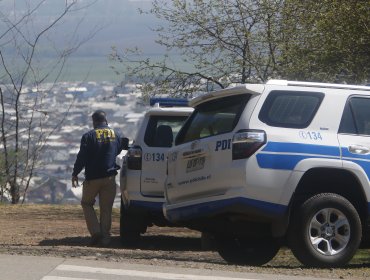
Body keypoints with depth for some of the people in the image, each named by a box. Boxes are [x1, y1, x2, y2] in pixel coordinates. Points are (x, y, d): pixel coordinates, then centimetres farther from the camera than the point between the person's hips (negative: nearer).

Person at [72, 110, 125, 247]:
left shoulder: (89, 136, -8)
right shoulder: (116, 135, 5)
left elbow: (82, 157, -9)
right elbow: (118, 151, 20)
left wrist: (75, 174, -1)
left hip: (93, 178, -3)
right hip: (109, 177, 3)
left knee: (86, 203, 13)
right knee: (106, 208, 8)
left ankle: (95, 232, -2)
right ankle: (105, 237, 3)